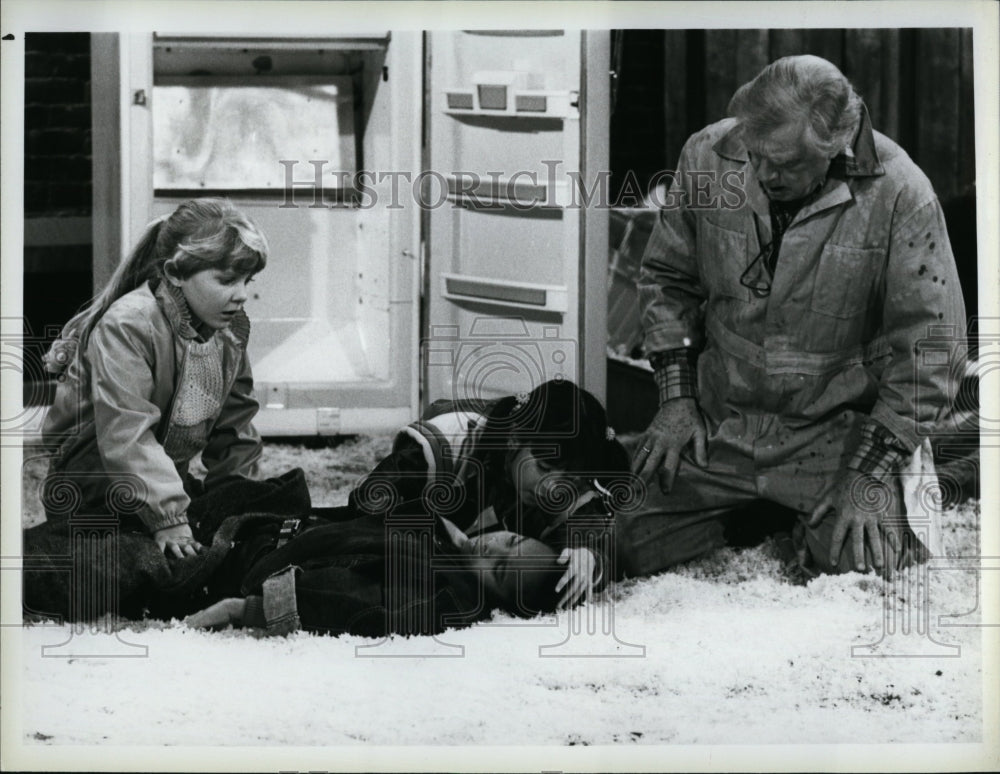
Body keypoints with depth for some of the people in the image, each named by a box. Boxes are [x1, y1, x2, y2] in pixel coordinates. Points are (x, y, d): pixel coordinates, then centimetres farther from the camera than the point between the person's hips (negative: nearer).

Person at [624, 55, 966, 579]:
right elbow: (666, 279, 9)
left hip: (833, 432, -3)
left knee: (862, 566, -21)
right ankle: (748, 514, 23)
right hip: (716, 423, 3)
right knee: (633, 549, -8)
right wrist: (676, 397, 1)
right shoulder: (707, 157, -8)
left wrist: (870, 475, -15)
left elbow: (927, 350, -12)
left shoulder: (898, 195, -18)